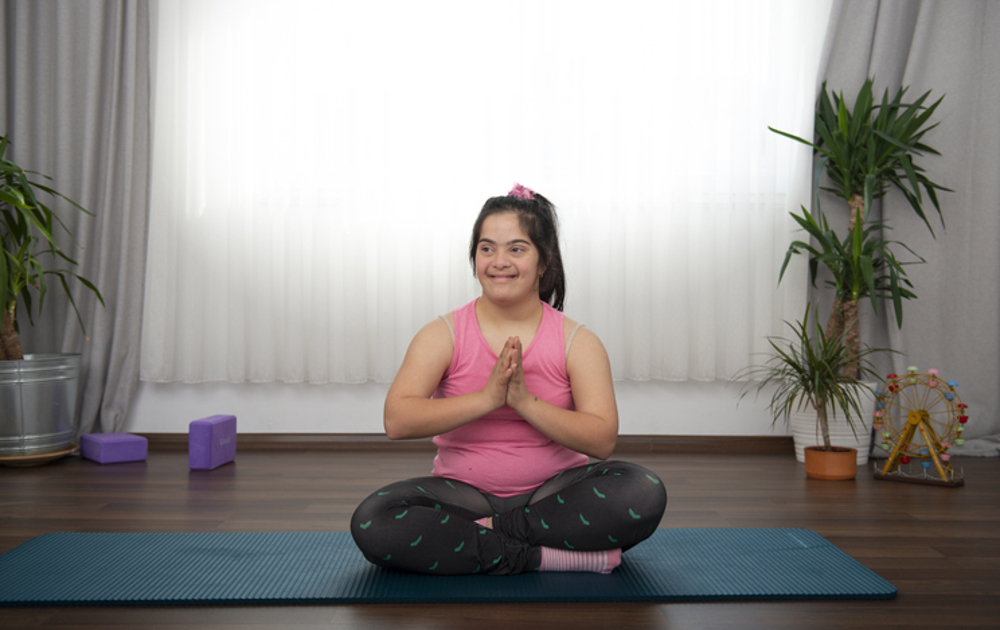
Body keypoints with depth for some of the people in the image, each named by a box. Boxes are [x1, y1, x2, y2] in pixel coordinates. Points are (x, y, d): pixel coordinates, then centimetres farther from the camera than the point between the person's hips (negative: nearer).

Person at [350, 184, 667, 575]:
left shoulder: (578, 342, -1)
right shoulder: (443, 335, -1)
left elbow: (602, 440, -11)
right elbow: (396, 421, -15)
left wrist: (524, 401, -22)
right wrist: (488, 398, -23)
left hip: (553, 494, 0)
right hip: (463, 494, 0)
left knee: (644, 494, -27)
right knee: (371, 521, -28)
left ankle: (490, 530, -20)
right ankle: (551, 555, -25)